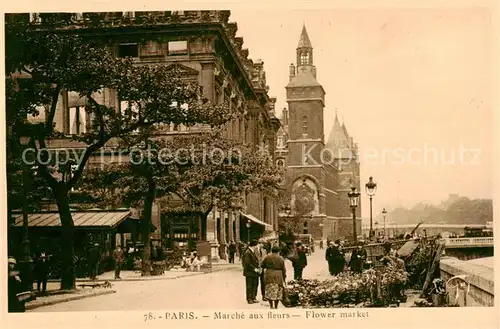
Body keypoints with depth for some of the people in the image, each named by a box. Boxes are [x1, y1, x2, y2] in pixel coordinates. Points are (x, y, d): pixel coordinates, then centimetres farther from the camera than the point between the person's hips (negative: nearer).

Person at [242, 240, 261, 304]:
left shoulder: (253, 252, 12)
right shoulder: (247, 253, -18)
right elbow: (247, 264, -21)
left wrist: (258, 268, 6)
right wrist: (255, 269, -19)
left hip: (254, 272, 9)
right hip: (249, 273, -9)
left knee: (255, 285, 12)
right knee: (249, 286, 0)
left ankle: (253, 298, 22)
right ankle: (249, 299, 8)